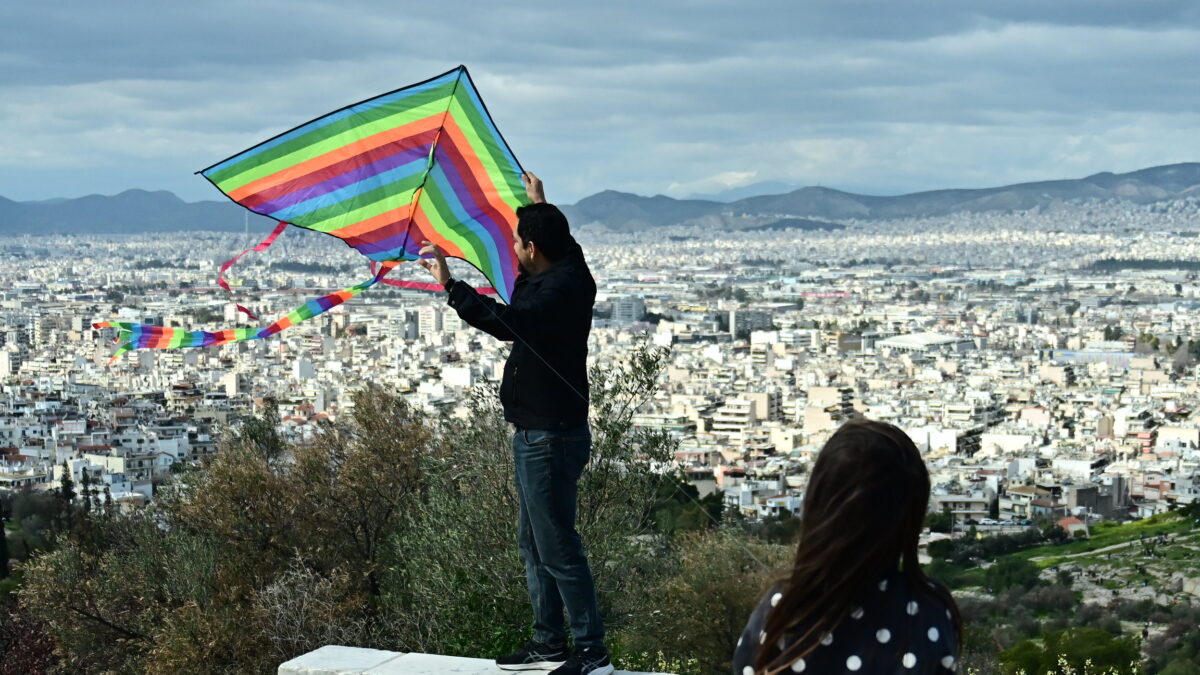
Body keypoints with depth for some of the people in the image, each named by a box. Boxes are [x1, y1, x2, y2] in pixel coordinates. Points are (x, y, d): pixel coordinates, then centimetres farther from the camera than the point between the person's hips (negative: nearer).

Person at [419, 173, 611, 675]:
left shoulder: (560, 290, -23)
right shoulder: (568, 272, 9)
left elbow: (506, 321, -39)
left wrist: (448, 283, -34)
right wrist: (539, 206, 48)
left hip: (550, 439, -11)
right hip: (540, 432, 11)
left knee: (557, 546, -7)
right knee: (533, 543, 18)